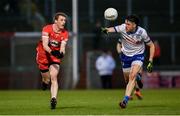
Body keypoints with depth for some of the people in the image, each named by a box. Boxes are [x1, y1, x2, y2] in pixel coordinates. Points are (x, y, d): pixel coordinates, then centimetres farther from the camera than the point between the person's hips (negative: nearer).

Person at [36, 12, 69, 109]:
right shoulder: (47, 29, -18)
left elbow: (62, 47, -16)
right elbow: (45, 45, -27)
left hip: (55, 57, 1)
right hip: (43, 55, -1)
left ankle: (53, 99, -24)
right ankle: (44, 81, 44)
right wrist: (52, 52, -46)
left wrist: (61, 53, -40)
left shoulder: (65, 33, -8)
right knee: (46, 79, 6)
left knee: (54, 77, -18)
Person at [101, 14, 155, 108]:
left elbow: (151, 45, -8)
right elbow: (113, 29, -33)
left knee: (132, 76, -25)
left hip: (138, 56, -3)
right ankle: (138, 77, 51)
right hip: (125, 56, 3)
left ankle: (125, 100, -28)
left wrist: (150, 62, -12)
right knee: (128, 79, 14)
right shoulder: (123, 28, -18)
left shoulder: (142, 33, -21)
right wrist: (106, 30, -58)